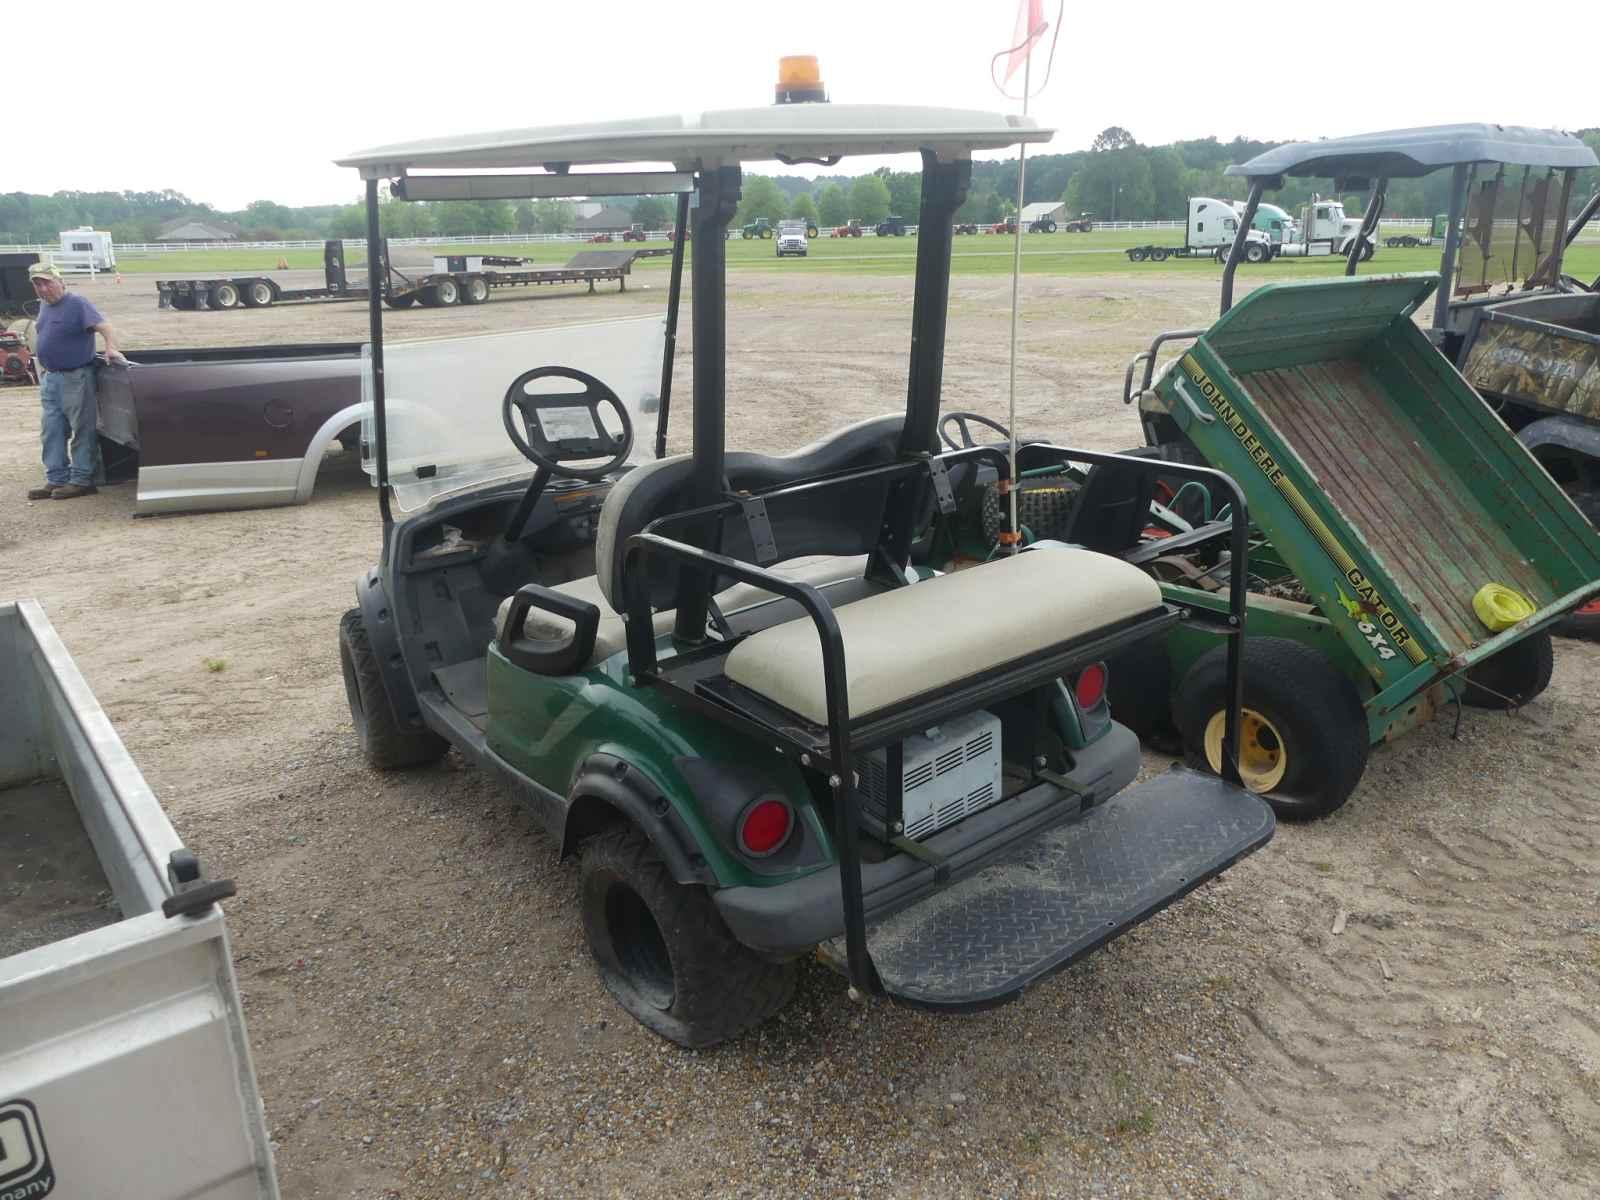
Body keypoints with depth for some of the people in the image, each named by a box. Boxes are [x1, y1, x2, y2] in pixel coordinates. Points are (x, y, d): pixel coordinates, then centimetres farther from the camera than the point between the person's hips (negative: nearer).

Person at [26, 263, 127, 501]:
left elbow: (104, 326, -23)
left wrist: (111, 347, -41)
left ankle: (81, 481, 4)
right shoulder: (44, 306, 13)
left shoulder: (77, 304, -11)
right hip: (50, 378, 9)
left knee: (83, 431, -1)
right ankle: (56, 480, 15)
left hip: (76, 377, -8)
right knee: (51, 432, 9)